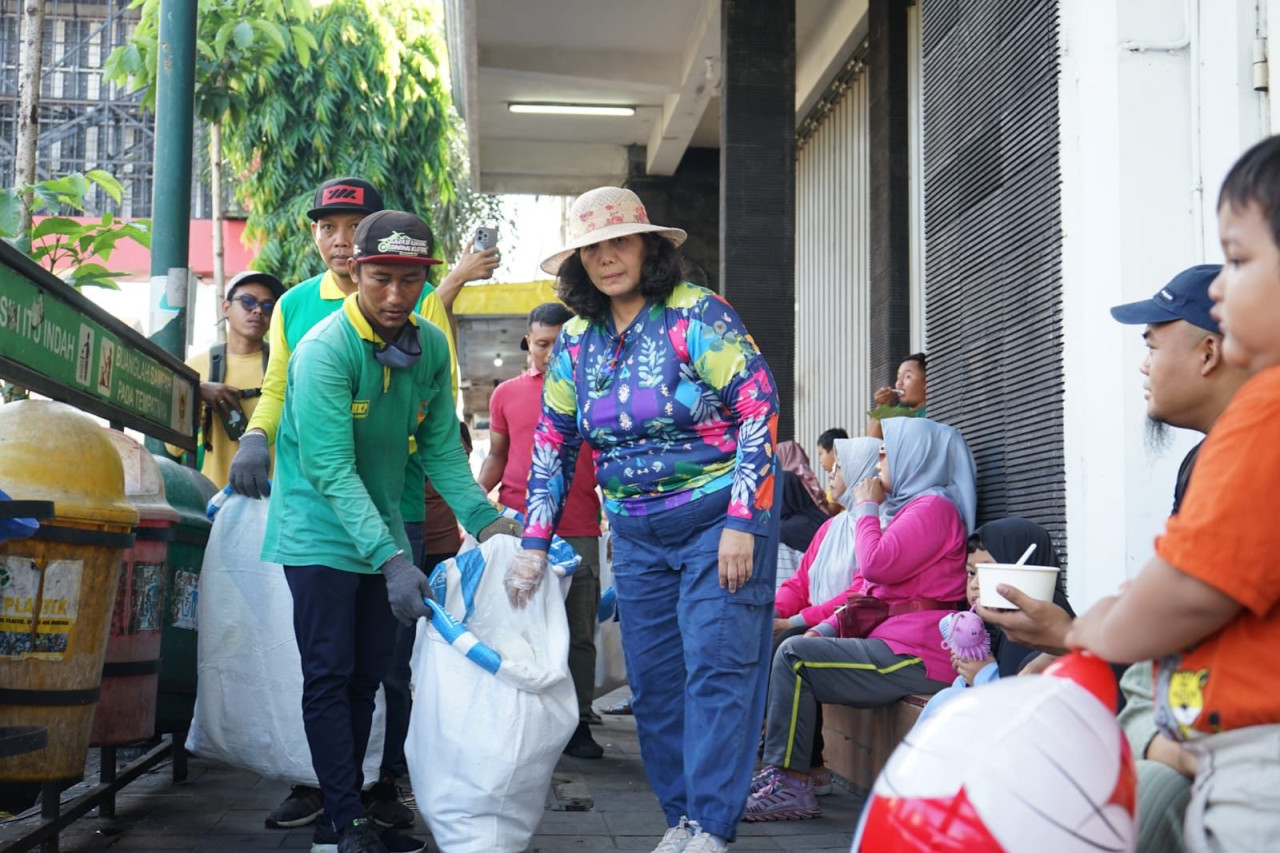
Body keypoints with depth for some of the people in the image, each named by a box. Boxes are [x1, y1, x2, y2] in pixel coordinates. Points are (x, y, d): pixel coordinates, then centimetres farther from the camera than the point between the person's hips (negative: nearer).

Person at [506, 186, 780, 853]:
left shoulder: (695, 315, -11)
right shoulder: (576, 342, 6)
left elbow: (759, 407, -15)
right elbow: (553, 443, 12)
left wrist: (741, 522, -20)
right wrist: (534, 544, 5)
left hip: (720, 516, -6)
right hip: (636, 533, 6)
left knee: (716, 668, -9)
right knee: (653, 680, 8)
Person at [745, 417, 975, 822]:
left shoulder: (933, 507, -9)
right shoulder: (908, 508, 25)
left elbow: (877, 565, -20)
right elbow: (869, 588, 25)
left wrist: (866, 509, -4)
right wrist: (829, 627, 10)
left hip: (915, 654, -10)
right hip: (893, 644, 10)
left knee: (794, 656, -16)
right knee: (793, 651, 7)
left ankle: (789, 783, -13)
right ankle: (778, 773, 1)